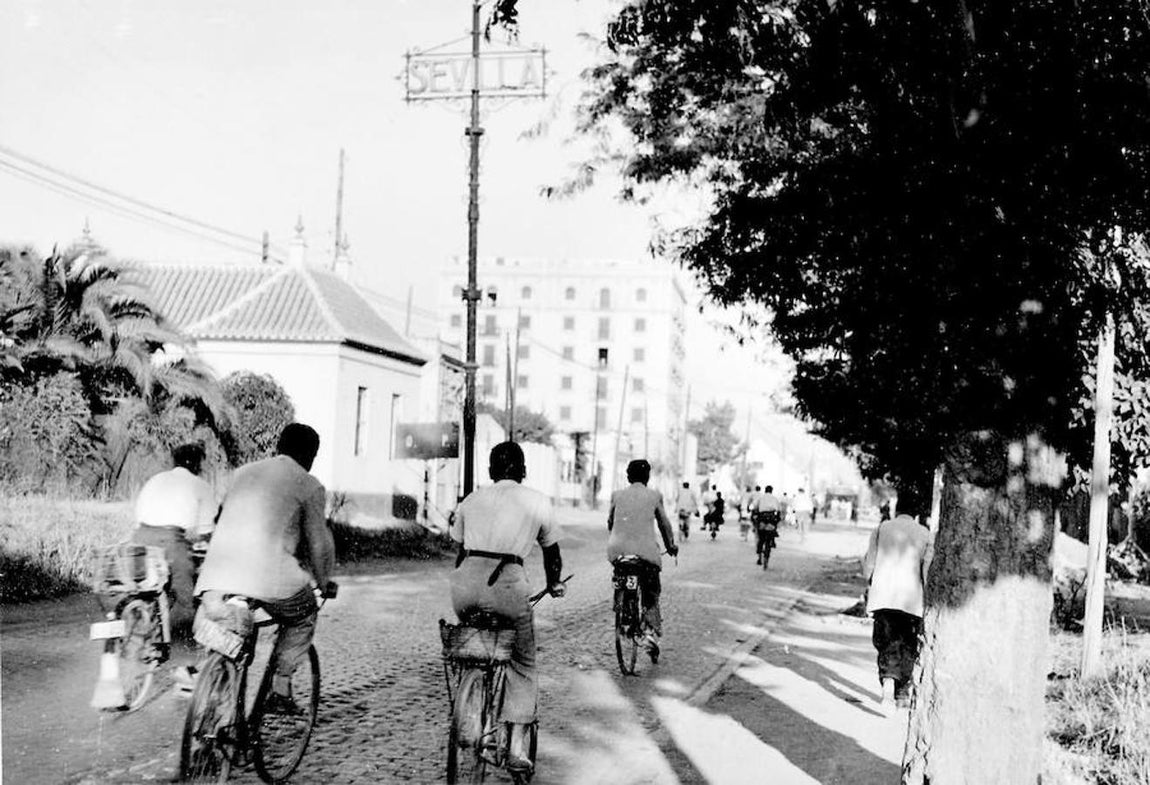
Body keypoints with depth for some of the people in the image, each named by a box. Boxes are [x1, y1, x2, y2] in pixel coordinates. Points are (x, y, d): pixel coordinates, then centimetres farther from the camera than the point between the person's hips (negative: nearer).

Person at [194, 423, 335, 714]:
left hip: (217, 576, 4)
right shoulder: (308, 485, 8)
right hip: (269, 575, -4)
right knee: (303, 618, 22)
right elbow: (320, 543, 11)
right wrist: (323, 582, 29)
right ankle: (280, 691, 15)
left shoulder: (243, 472, 25)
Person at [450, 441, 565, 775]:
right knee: (523, 664, 14)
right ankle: (517, 744, 6)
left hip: (465, 583, 3)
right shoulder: (538, 502, 17)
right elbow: (551, 552, 28)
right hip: (507, 583, -3)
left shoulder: (471, 500, 23)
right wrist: (554, 584, 48)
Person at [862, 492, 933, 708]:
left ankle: (888, 678, -24)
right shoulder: (924, 534, 4)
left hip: (883, 595, 0)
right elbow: (927, 569, 1)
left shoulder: (881, 528, 4)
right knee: (908, 645, 12)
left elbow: (868, 564, 2)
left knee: (886, 641, 2)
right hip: (912, 599, 0)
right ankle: (902, 693, 14)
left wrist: (869, 585, 19)